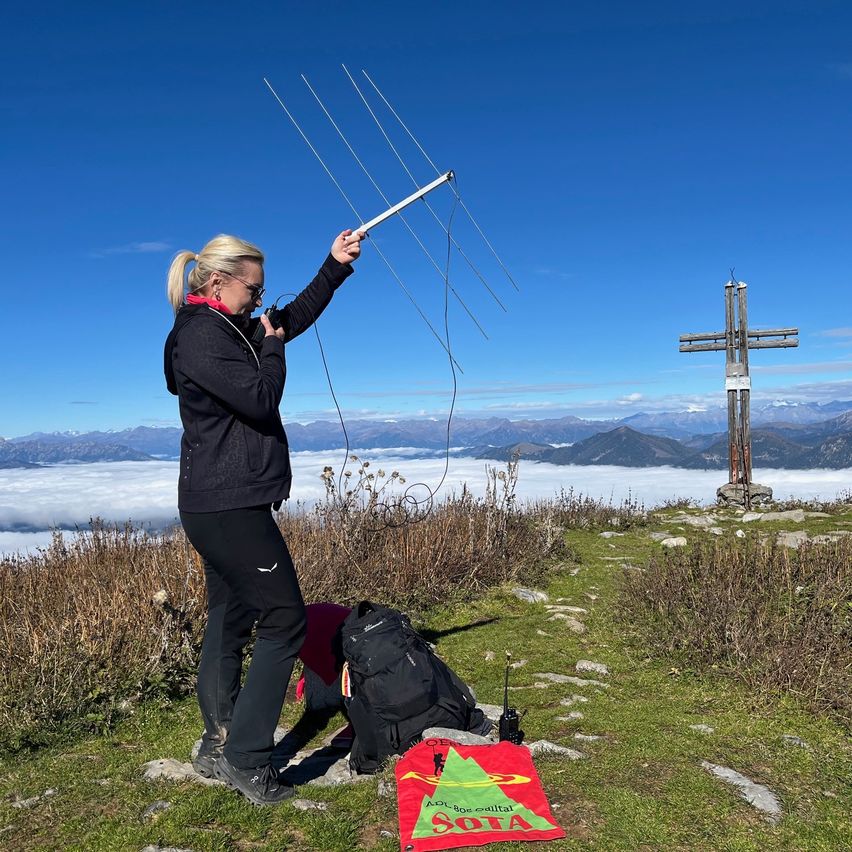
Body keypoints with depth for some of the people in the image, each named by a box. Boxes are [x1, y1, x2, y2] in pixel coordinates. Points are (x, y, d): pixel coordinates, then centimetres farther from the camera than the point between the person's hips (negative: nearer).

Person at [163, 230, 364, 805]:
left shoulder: (228, 329, 15)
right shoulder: (200, 336, -14)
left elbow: (296, 317, 24)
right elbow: (260, 399, -21)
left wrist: (335, 267, 17)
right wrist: (272, 349, -3)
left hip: (222, 506, 10)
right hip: (229, 505, -10)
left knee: (231, 622, 14)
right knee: (285, 619, -6)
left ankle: (219, 749, 25)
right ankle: (246, 757, 1)